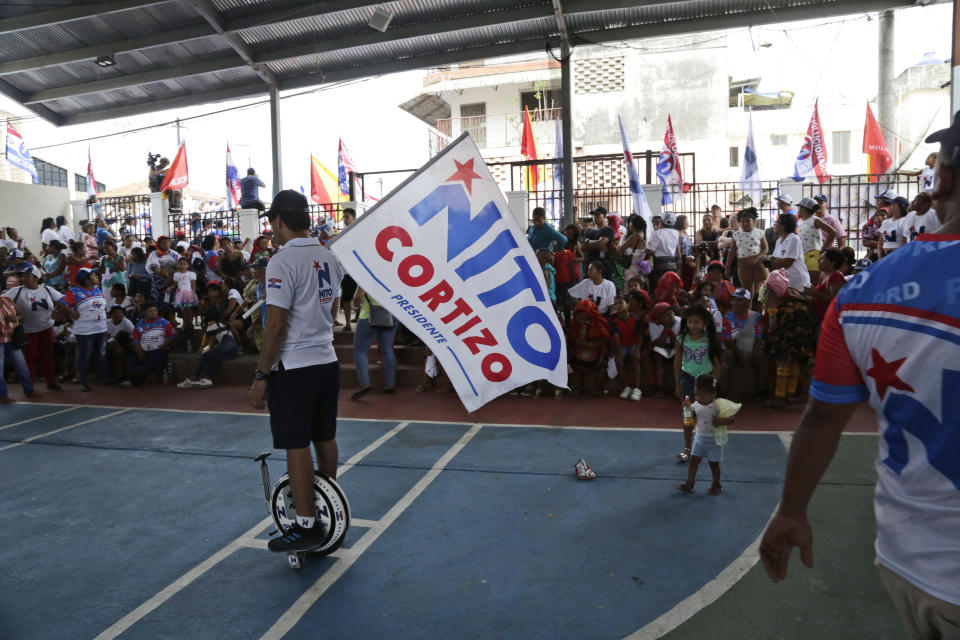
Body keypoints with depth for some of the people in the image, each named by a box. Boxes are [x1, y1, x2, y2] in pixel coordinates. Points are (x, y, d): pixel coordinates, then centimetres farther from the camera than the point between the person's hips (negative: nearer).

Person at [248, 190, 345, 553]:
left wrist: (261, 376, -12)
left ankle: (306, 527, 7)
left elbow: (276, 325, -18)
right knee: (325, 438, 16)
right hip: (328, 360, 8)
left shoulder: (283, 262, -15)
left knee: (296, 445, 0)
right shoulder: (330, 257, 8)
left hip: (294, 367, -8)